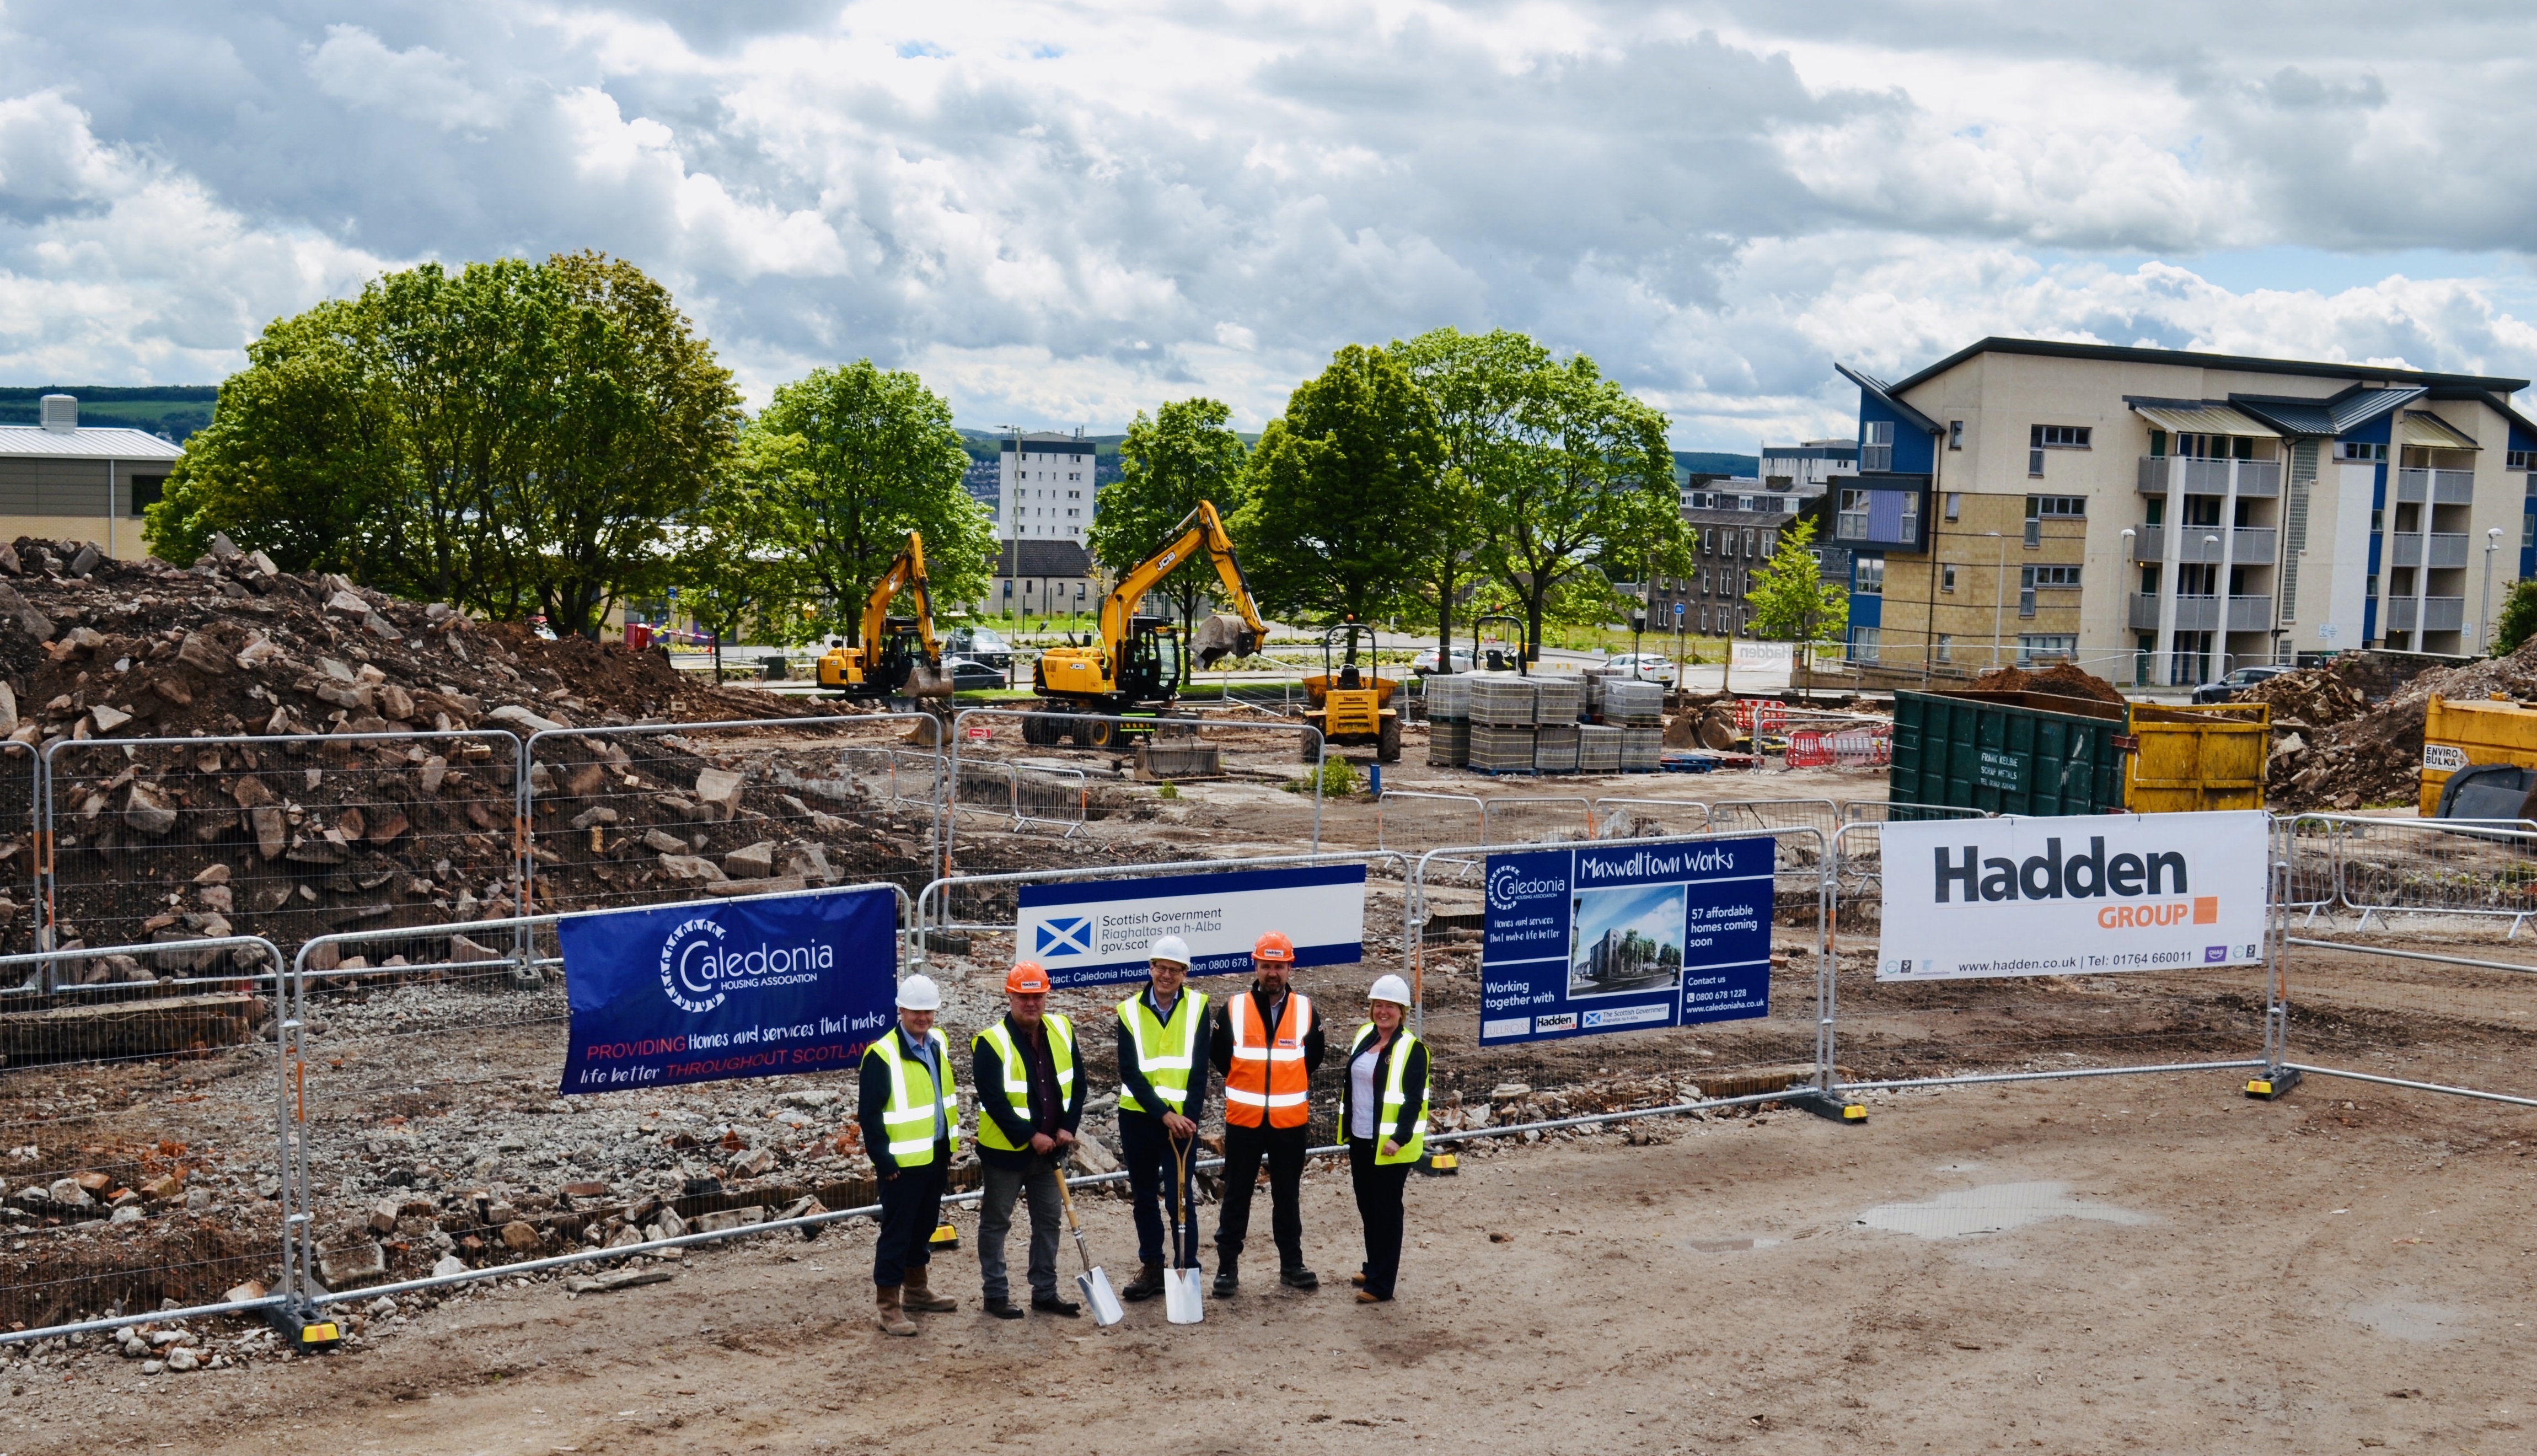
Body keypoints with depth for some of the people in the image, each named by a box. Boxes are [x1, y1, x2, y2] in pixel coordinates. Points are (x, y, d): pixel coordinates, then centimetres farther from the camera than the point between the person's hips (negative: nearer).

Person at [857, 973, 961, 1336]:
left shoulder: (938, 1043, 7)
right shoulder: (883, 1054, -17)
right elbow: (869, 1113, -16)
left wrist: (950, 1143, 16)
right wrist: (883, 1159, -17)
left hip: (935, 1156, 8)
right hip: (903, 1160, -7)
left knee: (925, 1227, 19)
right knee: (896, 1231, -1)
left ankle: (915, 1290, 34)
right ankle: (887, 1305, 7)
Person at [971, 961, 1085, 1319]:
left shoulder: (1062, 1030, -1)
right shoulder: (991, 1043, -17)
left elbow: (1076, 1085, 5)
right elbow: (994, 1101, -20)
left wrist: (1067, 1128, -7)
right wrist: (1030, 1137, -20)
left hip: (1050, 1149, 5)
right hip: (1006, 1150, -5)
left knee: (1049, 1221, 14)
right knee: (996, 1222, 7)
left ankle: (1045, 1293, 26)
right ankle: (995, 1294, 18)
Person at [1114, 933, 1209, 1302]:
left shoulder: (1197, 1007, -3)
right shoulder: (1130, 1011, -1)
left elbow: (1199, 1070, -5)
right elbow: (1130, 1072, -6)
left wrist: (1189, 1117, -14)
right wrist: (1163, 1115, -14)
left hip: (1182, 1119, -2)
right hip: (1138, 1118, 2)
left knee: (1178, 1198, -5)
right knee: (1144, 1196, 12)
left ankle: (1188, 1272, 5)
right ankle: (1152, 1268, 24)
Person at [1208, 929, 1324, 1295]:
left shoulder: (1305, 1010, 0)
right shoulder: (1233, 1010, -4)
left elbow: (1312, 1059, 11)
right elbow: (1219, 1056, 5)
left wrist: (1288, 1087, 9)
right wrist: (1246, 1086, 8)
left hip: (1290, 1122, 1)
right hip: (1243, 1121, -1)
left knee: (1288, 1197, 11)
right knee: (1236, 1196, 5)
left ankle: (1292, 1265, 21)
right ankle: (1227, 1266, 12)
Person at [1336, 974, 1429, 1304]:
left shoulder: (1412, 1050, -13)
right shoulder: (1364, 1036, 8)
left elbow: (1414, 1100, -16)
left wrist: (1400, 1138, -24)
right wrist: (1346, 1123, 17)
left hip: (1390, 1144, -7)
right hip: (1360, 1139, 7)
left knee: (1386, 1211, -1)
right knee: (1367, 1206, 17)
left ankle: (1381, 1285, 4)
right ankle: (1374, 1268, 32)